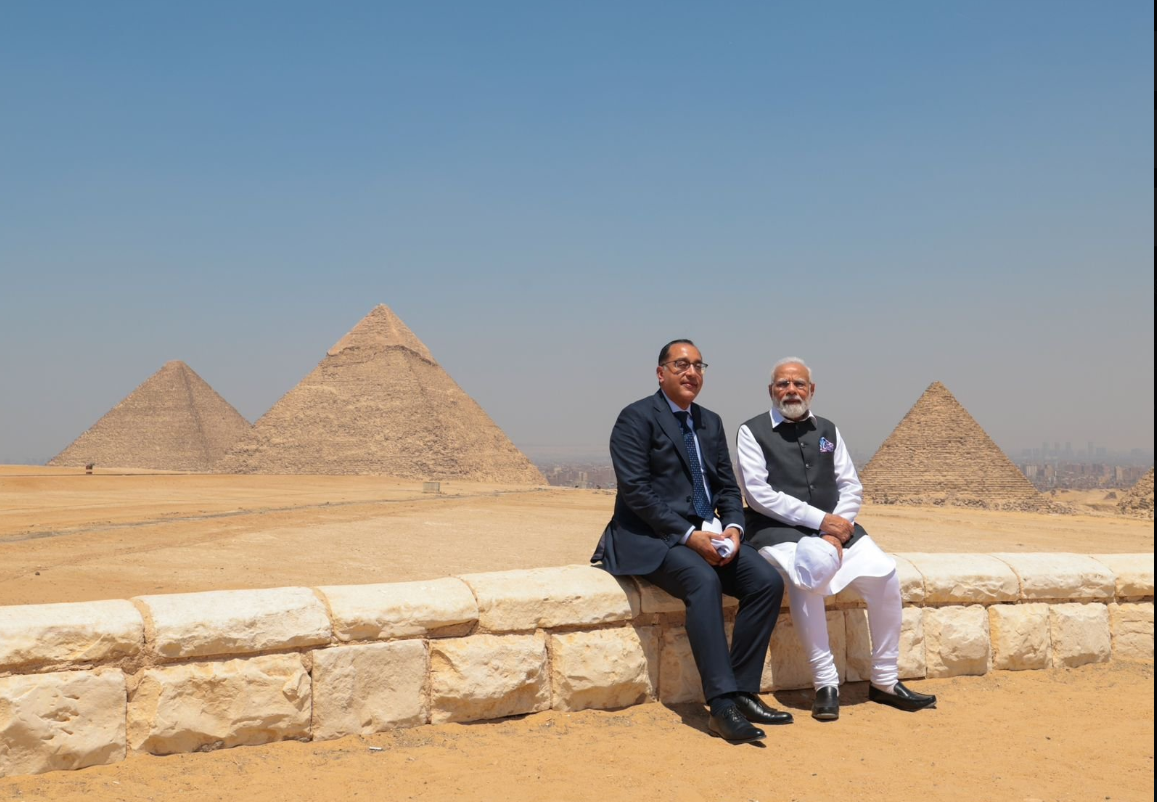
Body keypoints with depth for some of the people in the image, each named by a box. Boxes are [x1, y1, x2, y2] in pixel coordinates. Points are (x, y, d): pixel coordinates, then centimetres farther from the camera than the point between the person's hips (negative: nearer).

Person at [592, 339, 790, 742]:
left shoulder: (710, 422, 18)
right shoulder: (636, 418, -4)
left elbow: (728, 487, 16)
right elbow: (636, 491, -14)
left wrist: (733, 528, -7)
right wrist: (688, 535, -20)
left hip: (706, 534, 7)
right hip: (650, 538, -7)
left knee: (767, 581, -15)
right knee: (703, 580, -34)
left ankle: (744, 691, -10)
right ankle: (722, 705, -35)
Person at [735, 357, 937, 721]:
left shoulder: (828, 430, 15)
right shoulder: (753, 432, 0)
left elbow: (851, 487, 10)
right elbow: (759, 494, -10)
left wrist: (837, 529, -10)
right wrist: (820, 520, -15)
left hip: (834, 526, 5)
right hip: (779, 530, -5)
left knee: (883, 574, -18)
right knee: (807, 571, -36)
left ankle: (885, 681, -2)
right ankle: (825, 684, -23)